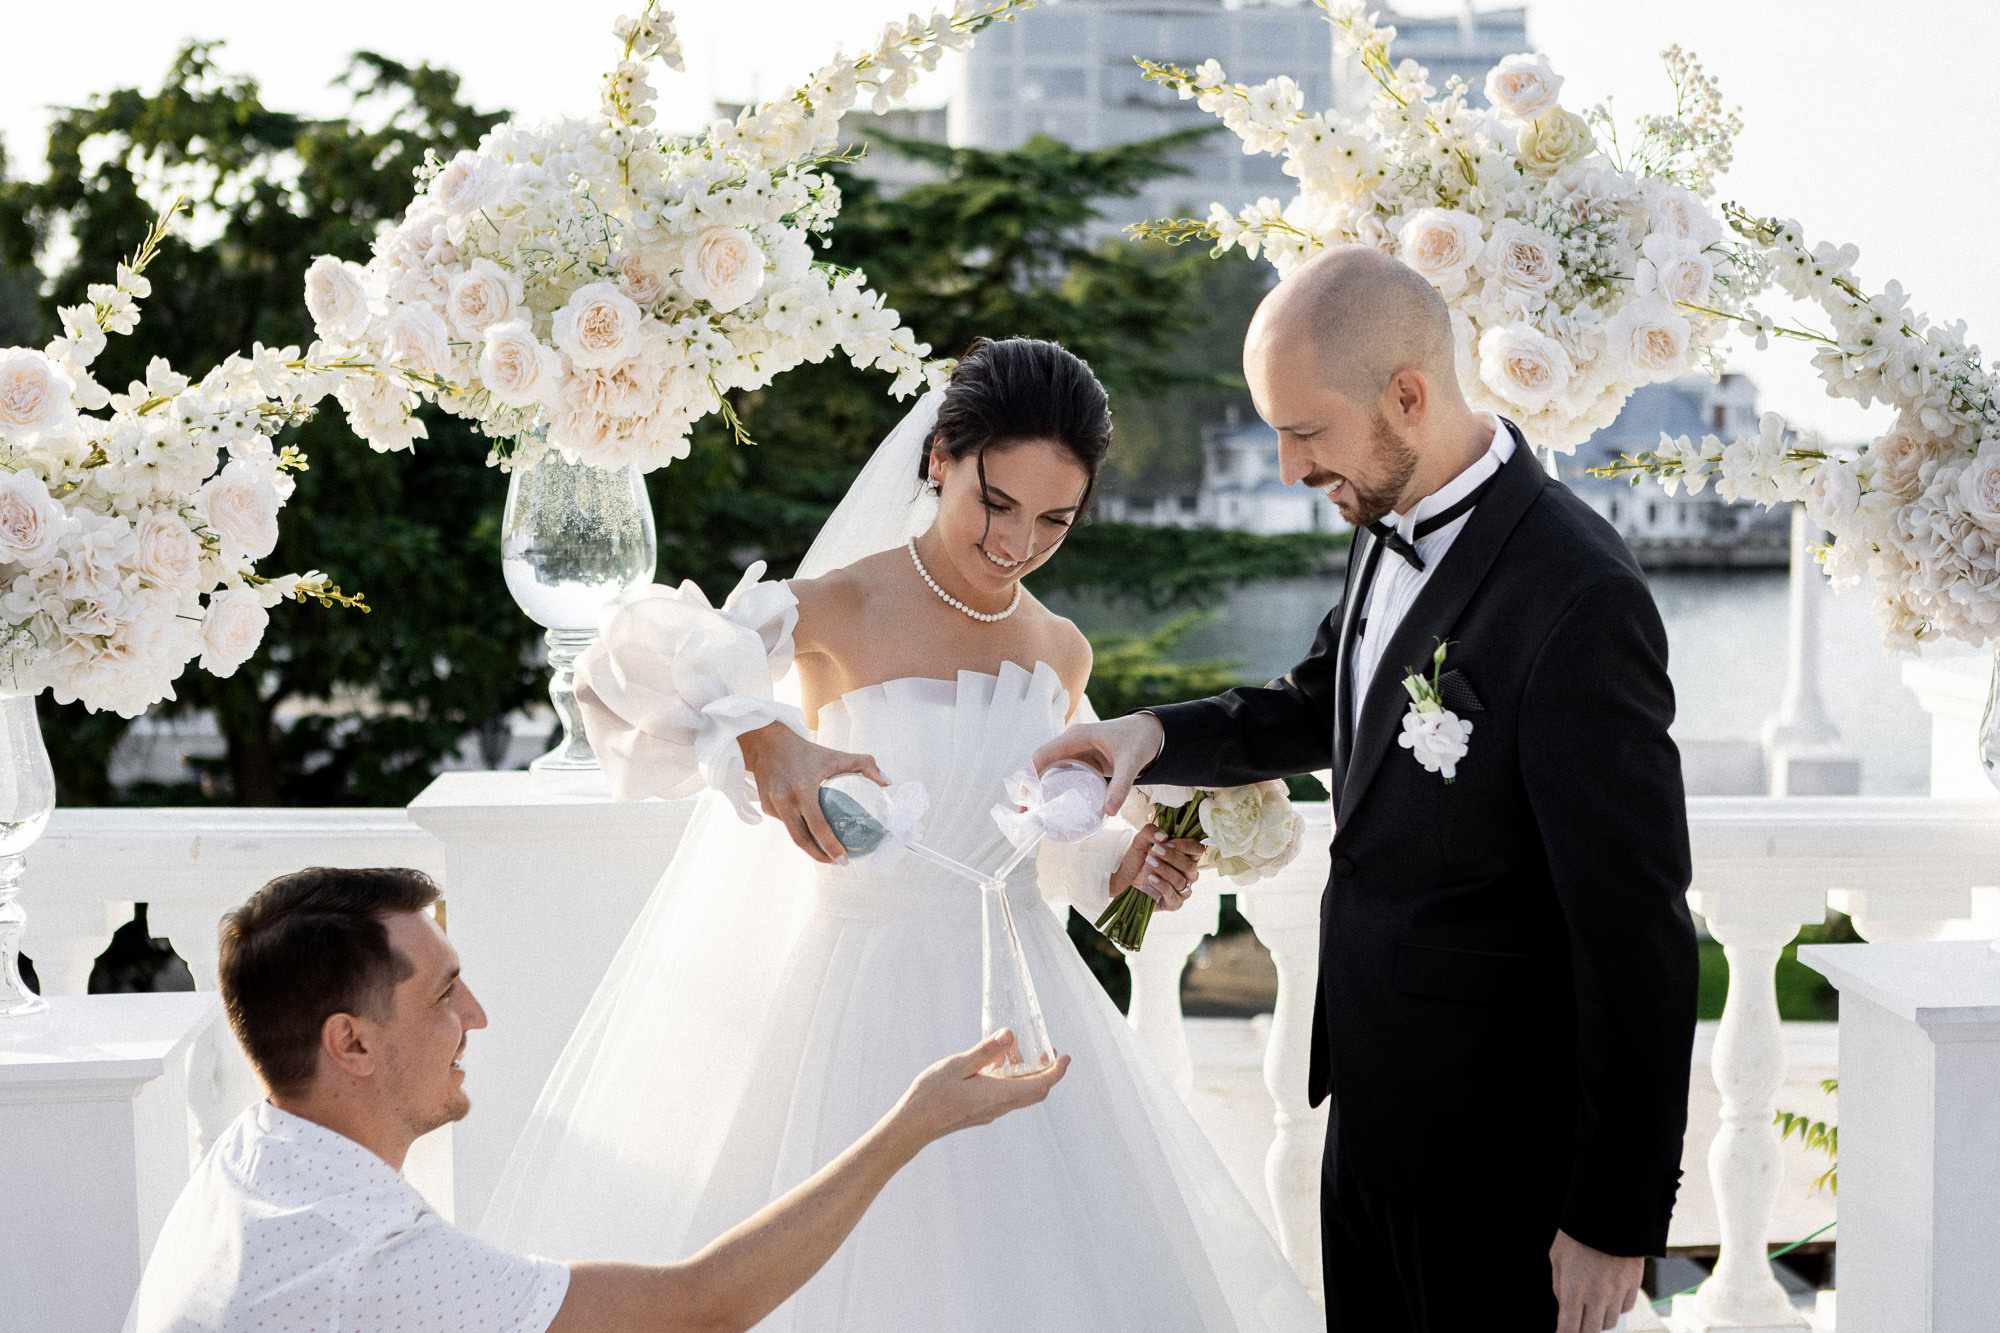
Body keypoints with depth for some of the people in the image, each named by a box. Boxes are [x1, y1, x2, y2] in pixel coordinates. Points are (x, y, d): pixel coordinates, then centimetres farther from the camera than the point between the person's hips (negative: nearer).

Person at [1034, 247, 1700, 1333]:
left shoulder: (1576, 600, -26)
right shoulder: (1391, 528, 1)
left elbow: (1638, 933, -23)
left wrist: (1616, 1221, -18)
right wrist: (1156, 736, 3)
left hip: (1497, 1156, -8)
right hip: (1372, 1103, 8)